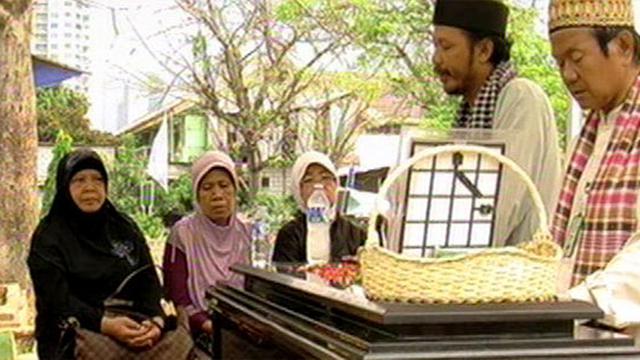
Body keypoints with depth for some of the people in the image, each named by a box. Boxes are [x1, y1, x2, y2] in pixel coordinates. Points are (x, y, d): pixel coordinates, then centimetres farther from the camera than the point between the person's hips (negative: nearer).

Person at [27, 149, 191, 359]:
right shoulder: (48, 236, 3)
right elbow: (57, 298, -9)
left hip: (131, 325, 4)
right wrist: (105, 324, -25)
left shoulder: (125, 228, 16)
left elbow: (149, 281, 8)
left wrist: (156, 320, -14)